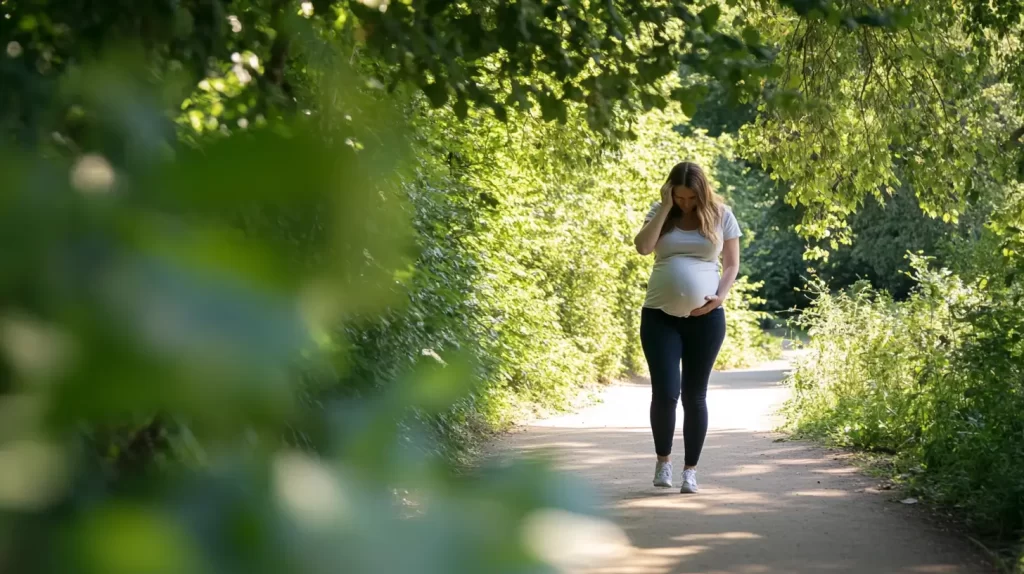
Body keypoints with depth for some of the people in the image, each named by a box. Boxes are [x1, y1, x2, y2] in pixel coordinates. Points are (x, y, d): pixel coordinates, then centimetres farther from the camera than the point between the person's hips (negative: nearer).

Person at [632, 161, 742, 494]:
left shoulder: (721, 216, 3)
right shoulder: (660, 214, 4)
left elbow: (732, 264, 6)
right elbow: (643, 247, -13)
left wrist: (720, 296, -10)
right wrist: (665, 208, -12)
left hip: (706, 317, 0)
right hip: (660, 316, 0)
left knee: (694, 395, 4)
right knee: (665, 392, -10)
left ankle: (691, 469, 14)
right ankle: (663, 459, 13)